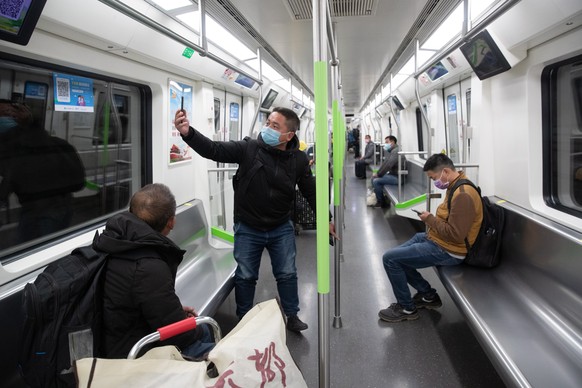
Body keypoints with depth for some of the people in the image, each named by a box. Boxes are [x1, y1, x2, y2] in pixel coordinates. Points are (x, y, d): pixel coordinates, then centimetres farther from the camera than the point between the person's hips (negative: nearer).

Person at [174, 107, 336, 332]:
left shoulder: (299, 159, -8)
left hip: (281, 229, 1)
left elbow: (311, 191, 4)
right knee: (245, 276, 10)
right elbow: (214, 150, -20)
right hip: (247, 229, -1)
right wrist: (188, 133, -37)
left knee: (287, 274, 10)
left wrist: (325, 218, 8)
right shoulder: (248, 148, -13)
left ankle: (292, 316, 32)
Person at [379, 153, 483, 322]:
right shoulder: (456, 186, 5)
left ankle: (407, 308, 4)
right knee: (397, 255, 18)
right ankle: (428, 295, 23)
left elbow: (455, 234, -29)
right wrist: (430, 219, 2)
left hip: (447, 251, -11)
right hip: (434, 239, 11)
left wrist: (430, 219, -17)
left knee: (390, 259, -13)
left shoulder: (463, 195, -26)